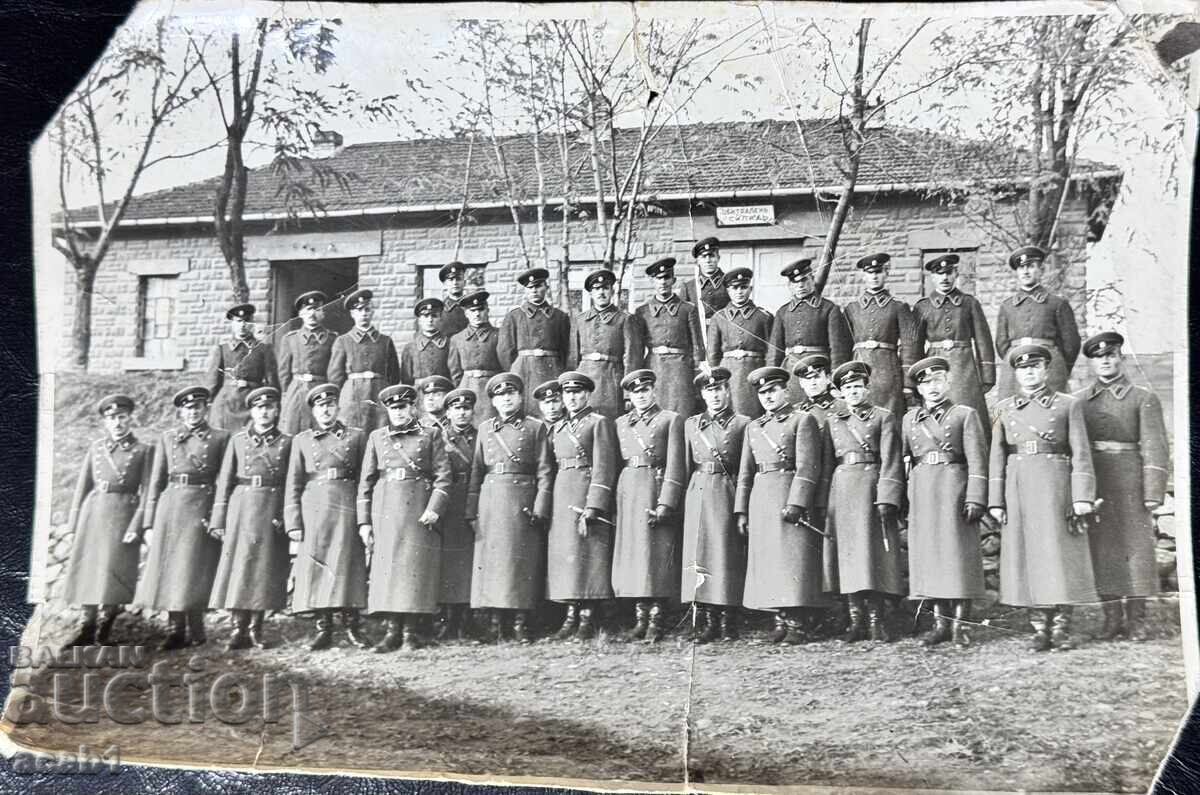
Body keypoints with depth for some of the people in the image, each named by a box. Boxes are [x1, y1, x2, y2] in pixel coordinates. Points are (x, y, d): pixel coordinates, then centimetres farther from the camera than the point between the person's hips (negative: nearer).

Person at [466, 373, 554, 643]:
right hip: (491, 502, 3)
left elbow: (545, 471, 0)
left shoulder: (536, 428, 5)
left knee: (523, 562, -2)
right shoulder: (485, 429, 14)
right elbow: (476, 473, 12)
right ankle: (496, 623, 8)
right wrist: (471, 512, 5)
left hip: (523, 502, -3)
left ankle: (521, 623, 4)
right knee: (491, 560, 1)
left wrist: (540, 509, -10)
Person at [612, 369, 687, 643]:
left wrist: (665, 504, -15)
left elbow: (675, 465, -7)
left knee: (657, 556, -4)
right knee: (632, 554, 4)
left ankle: (656, 622, 2)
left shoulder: (671, 420, 1)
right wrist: (612, 502, 4)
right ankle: (640, 620, 11)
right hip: (628, 493, 5)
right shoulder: (621, 423, 15)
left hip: (657, 489, -4)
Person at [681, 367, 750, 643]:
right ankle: (704, 623, 2)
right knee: (699, 556, -2)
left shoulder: (742, 424, 5)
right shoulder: (691, 424, 13)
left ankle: (728, 625, 5)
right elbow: (685, 466, 15)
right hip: (698, 496, 2)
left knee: (728, 557, -2)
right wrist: (681, 500, 8)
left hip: (729, 494, -2)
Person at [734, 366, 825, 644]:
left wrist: (796, 504, -18)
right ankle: (783, 620, 13)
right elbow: (745, 473, 17)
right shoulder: (753, 427, 18)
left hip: (790, 496, -6)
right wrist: (741, 511, 10)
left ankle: (798, 626, -4)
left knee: (793, 562, -7)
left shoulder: (803, 420, 0)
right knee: (768, 564, 5)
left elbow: (807, 467, -9)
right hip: (760, 500, 6)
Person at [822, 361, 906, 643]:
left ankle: (876, 622, 2)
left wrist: (886, 500, -13)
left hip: (872, 486, -3)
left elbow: (891, 461, -3)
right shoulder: (833, 421, 14)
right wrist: (825, 503, 8)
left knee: (874, 553, -5)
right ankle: (857, 621, 8)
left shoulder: (883, 417, 5)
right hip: (842, 490, 3)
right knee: (848, 554, 2)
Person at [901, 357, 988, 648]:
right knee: (929, 555, 3)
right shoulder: (910, 419, 15)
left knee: (958, 553, -3)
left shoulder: (965, 414, 5)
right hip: (921, 492, 4)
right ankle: (941, 622, 11)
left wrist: (975, 499, -11)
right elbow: (901, 458, 15)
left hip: (955, 490, -3)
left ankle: (961, 623, 4)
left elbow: (977, 460, -2)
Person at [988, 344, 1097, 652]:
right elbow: (997, 457, 10)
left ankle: (1061, 628, 9)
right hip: (1019, 491, 2)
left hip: (1057, 488, -2)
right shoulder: (1004, 409, 12)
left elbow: (1081, 454, 0)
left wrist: (1082, 497, -9)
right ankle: (1040, 628, 10)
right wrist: (996, 500, 3)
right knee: (1027, 557, 2)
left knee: (1060, 554, -1)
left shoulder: (1069, 404, 6)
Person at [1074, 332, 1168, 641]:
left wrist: (1153, 493, -11)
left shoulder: (1143, 398, 2)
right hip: (1091, 486, 2)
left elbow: (1154, 447, -4)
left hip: (1130, 486, -2)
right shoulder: (1079, 401, 10)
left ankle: (1136, 620, 12)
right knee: (1102, 550, 5)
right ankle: (1112, 618, 15)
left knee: (1136, 548, 2)